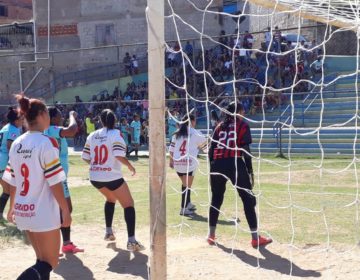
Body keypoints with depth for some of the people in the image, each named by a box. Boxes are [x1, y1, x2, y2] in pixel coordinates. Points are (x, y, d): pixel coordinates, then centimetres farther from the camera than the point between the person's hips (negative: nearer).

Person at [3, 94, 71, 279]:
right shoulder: (46, 143, -15)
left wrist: (12, 207, 22)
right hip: (44, 214, -7)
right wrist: (66, 210, -9)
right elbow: (54, 183, -16)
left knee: (42, 260, 19)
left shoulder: (16, 144, 5)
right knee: (50, 262, 4)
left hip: (23, 212, 7)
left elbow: (12, 182, 10)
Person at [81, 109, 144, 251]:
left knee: (111, 198, 32)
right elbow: (119, 155, -21)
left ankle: (109, 232, 34)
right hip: (112, 177, -6)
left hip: (95, 178, 6)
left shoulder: (92, 135, 6)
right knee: (128, 204, 3)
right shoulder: (115, 134, -9)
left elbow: (85, 157, 7)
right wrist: (129, 166, -5)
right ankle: (131, 240, -7)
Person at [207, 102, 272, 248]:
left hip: (217, 165, 5)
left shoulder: (220, 126, 19)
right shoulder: (242, 125, 8)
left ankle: (211, 235, 24)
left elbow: (211, 149, 13)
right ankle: (255, 238, 2)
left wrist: (211, 169, 18)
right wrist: (250, 171, 0)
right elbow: (245, 149, -2)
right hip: (235, 164, -4)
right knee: (248, 200, 3)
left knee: (216, 200, 17)